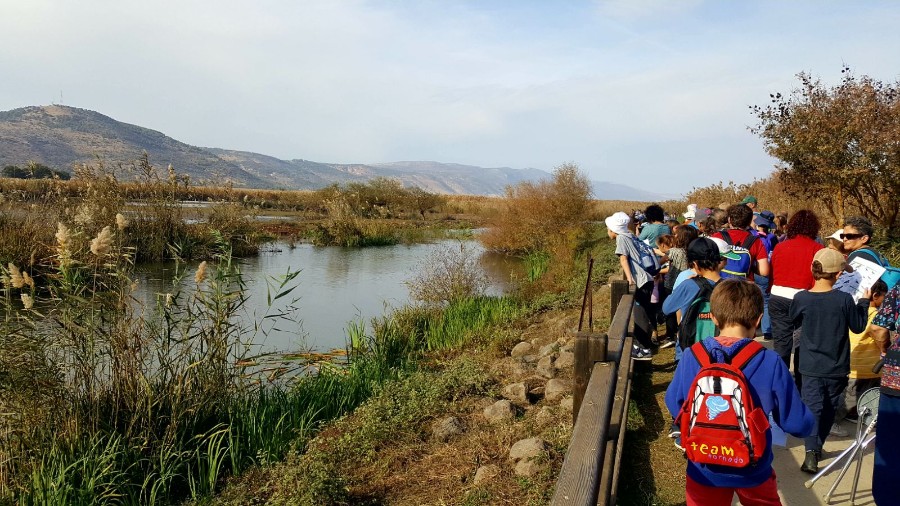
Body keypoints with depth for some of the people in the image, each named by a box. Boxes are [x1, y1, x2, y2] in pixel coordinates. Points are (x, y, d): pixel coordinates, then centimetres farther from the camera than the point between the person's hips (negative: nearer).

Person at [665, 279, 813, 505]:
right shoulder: (770, 362, -19)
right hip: (753, 470, 0)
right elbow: (799, 425, -12)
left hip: (705, 470, 1)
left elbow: (674, 406, 1)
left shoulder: (691, 357, -14)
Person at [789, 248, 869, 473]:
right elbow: (858, 326, 2)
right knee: (829, 409, 17)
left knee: (812, 408, 3)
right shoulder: (845, 299, -14)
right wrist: (864, 301, 14)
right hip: (837, 367, 0)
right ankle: (817, 447, 27)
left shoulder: (801, 299, -12)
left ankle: (811, 453, -13)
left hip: (811, 367, 0)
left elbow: (796, 321, 7)